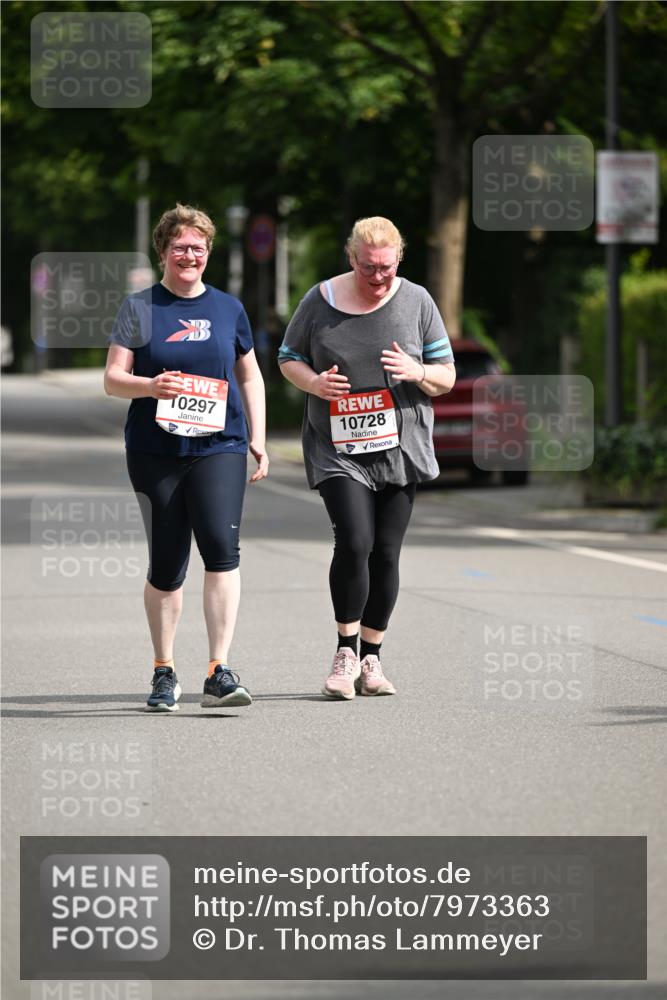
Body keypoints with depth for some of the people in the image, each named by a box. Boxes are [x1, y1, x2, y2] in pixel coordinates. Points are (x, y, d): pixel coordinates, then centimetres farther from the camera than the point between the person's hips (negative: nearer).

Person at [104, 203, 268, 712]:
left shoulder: (228, 308, 11)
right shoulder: (140, 308, 5)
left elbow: (250, 376, 20)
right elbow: (112, 379, 2)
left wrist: (258, 439, 12)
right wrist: (151, 386, -18)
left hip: (219, 447, 0)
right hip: (155, 452, 0)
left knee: (221, 547, -18)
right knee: (166, 565, 5)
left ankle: (220, 672, -19)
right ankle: (164, 672, 22)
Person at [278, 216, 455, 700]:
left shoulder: (416, 301, 4)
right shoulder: (320, 301, 1)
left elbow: (447, 377, 8)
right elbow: (288, 358, 13)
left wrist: (417, 372, -15)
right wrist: (313, 382, -8)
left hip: (400, 448, 2)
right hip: (337, 451, -2)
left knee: (386, 553, 2)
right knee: (354, 542, -18)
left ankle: (371, 659, 15)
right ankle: (346, 651, -2)